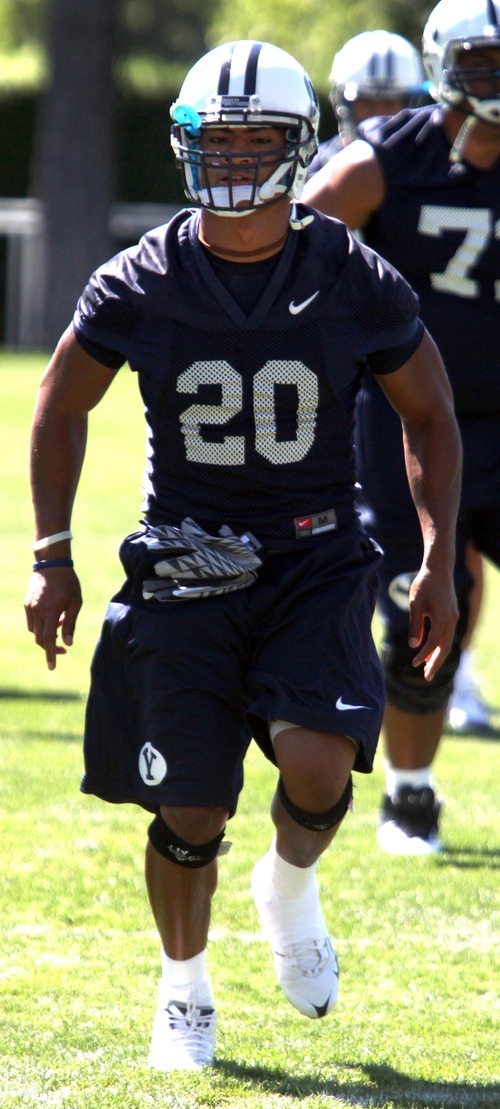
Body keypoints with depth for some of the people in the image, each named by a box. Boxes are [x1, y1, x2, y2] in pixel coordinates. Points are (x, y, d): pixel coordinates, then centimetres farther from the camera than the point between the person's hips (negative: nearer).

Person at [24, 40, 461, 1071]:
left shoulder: (358, 285, -7)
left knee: (319, 765, -21)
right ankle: (184, 988, 24)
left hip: (316, 563, 0)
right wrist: (52, 557, 5)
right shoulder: (139, 286, -6)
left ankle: (290, 885, 14)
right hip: (184, 569, 1)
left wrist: (438, 563, 0)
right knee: (189, 813, -2)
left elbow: (430, 417, 7)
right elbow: (61, 406, 10)